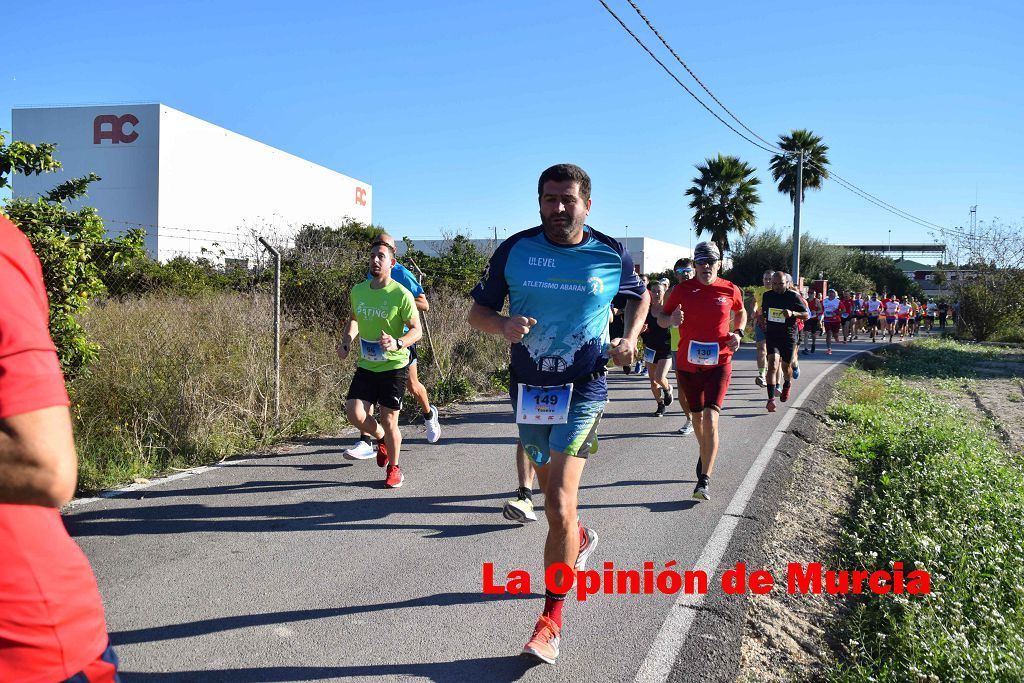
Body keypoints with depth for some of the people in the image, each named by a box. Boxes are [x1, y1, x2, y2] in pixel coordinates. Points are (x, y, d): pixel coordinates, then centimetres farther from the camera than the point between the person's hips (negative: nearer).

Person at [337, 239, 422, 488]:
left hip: (394, 367, -4)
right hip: (366, 365, 4)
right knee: (355, 414, -10)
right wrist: (346, 341, 6)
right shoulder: (358, 291, 4)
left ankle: (394, 469, 24)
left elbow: (416, 330, -10)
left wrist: (397, 343, -29)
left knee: (389, 421, -1)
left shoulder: (401, 295, -13)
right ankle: (382, 438, 23)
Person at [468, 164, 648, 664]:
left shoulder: (611, 255, -4)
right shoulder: (514, 250, -3)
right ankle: (580, 538, 56)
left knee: (559, 503, -14)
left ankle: (551, 620, -2)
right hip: (528, 387, 3)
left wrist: (629, 338, -2)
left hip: (583, 389, -3)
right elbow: (478, 311, 2)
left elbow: (640, 297, 16)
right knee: (549, 486, 22)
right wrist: (504, 325, -21)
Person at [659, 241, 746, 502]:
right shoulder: (682, 290, -3)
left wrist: (738, 333, 0)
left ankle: (704, 480, -13)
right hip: (687, 363, 2)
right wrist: (670, 319, -20)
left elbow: (741, 312, 19)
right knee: (697, 416, 17)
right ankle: (705, 454, 46)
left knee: (711, 418, -15)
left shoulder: (730, 290, -1)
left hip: (718, 363, -2)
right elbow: (661, 317, 3)